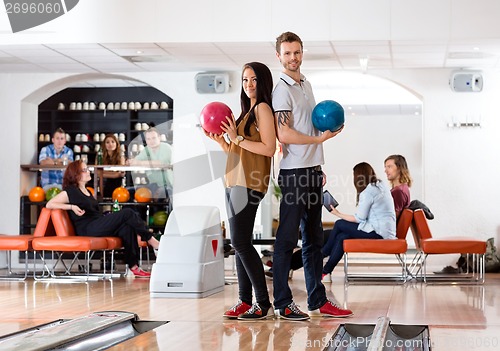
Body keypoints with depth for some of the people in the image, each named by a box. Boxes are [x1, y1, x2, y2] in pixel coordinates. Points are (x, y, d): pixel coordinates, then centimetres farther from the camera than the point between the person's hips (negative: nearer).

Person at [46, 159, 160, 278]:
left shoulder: (87, 192, 28)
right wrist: (72, 207, -13)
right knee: (128, 213, -20)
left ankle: (134, 266, -26)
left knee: (127, 227, -22)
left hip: (99, 227, 8)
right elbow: (49, 204, -4)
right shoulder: (70, 192, 3)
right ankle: (153, 242, -15)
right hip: (87, 229, -8)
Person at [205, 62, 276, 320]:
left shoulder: (263, 108, -6)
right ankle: (245, 301, 10)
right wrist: (219, 139, 6)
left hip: (248, 183, -9)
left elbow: (269, 148, -16)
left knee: (240, 242, -12)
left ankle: (264, 304, -7)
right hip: (235, 182, 9)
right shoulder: (247, 111, 21)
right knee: (239, 243, 7)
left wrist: (238, 138, -14)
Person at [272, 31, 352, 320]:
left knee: (314, 238, 12)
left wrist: (319, 167, 17)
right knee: (288, 239, -4)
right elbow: (284, 135, -19)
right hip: (294, 172, -9)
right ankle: (282, 303, 3)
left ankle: (318, 301, 19)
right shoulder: (283, 90, -10)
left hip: (312, 169, 9)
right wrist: (320, 138, -11)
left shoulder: (306, 84, 17)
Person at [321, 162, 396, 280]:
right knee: (341, 237, 7)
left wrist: (338, 214, 0)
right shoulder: (381, 186, 14)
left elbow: (359, 218, -12)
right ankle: (326, 271, 8)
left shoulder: (367, 192, -14)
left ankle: (323, 253, 22)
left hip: (378, 233, -9)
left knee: (339, 224, 2)